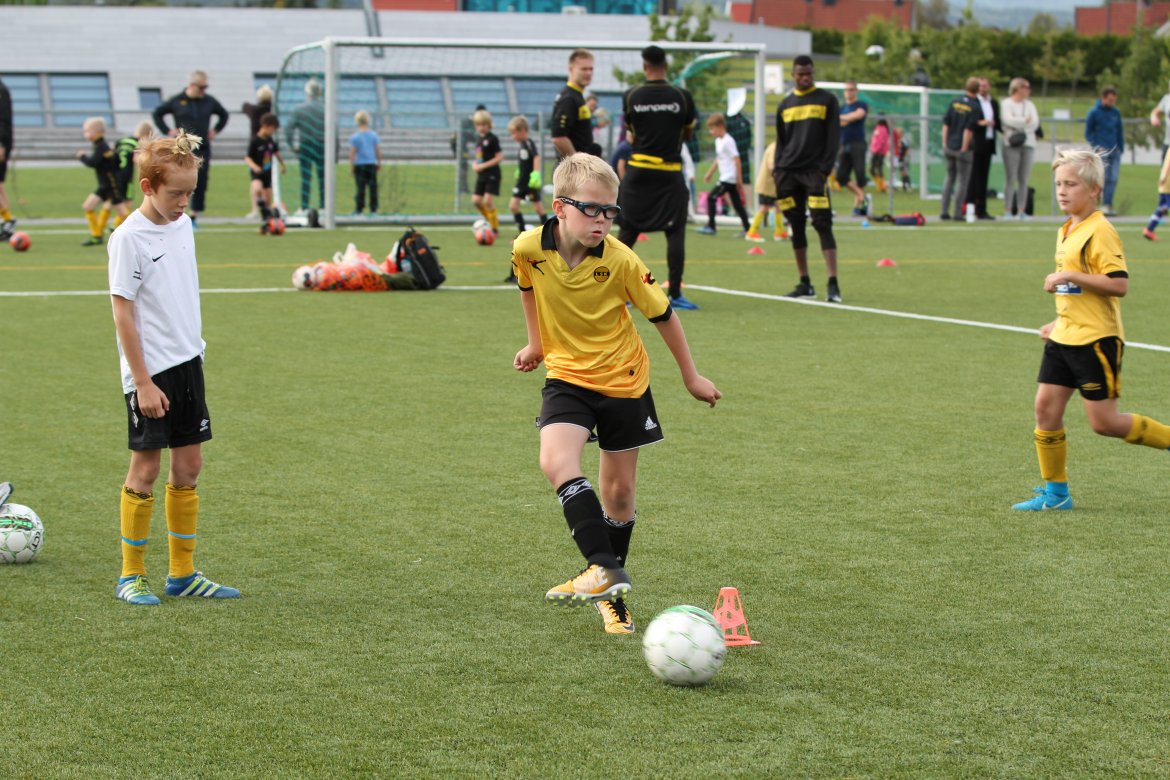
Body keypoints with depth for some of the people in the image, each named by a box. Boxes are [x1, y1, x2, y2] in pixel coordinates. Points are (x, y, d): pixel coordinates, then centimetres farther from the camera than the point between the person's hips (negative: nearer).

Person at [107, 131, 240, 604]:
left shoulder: (183, 226, 7)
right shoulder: (129, 238, -14)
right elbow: (123, 314, -14)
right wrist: (143, 383, -16)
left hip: (188, 362, 7)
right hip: (151, 372, -7)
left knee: (188, 466, 9)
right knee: (145, 468, -1)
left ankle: (182, 573, 17)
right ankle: (131, 576, 10)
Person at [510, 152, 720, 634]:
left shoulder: (621, 261, -21)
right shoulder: (528, 249, -15)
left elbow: (662, 315, -7)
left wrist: (691, 376, 2)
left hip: (623, 381, -1)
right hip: (566, 376, 1)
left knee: (619, 489, 7)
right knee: (556, 462, -25)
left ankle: (611, 593, 24)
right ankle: (605, 569, -26)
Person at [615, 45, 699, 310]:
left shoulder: (631, 96, -1)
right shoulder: (682, 96, -5)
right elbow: (688, 133, 9)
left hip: (638, 170, 2)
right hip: (670, 172, -2)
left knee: (627, 231, 9)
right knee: (675, 233, 1)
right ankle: (674, 293, -3)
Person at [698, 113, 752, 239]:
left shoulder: (728, 141, -15)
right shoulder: (718, 141, 15)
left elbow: (737, 160, -17)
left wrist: (739, 179, -17)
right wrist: (710, 173, 28)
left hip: (729, 178, -10)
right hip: (725, 177, 10)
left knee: (711, 197, -9)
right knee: (737, 203, 9)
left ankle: (710, 226, -6)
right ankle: (747, 228, 10)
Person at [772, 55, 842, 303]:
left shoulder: (827, 100, 4)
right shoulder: (785, 104, 15)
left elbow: (834, 137, -1)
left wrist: (825, 169, -10)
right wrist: (778, 171, 6)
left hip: (814, 171, -4)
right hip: (789, 172, 4)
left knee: (823, 225, -12)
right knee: (796, 227, 5)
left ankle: (833, 285, -16)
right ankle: (805, 283, 12)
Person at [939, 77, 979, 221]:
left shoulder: (955, 102, 5)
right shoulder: (975, 107, -10)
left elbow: (946, 124, 4)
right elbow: (969, 130, -15)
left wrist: (945, 143, 8)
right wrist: (964, 148, -9)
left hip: (949, 146, 5)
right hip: (962, 148, -5)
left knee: (949, 178, 15)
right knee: (962, 181, 3)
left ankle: (945, 211, 11)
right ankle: (958, 213, 2)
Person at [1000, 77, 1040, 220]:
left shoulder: (1029, 104, 19)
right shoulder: (1006, 103, 4)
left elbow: (1035, 123, 5)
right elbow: (1008, 120, -12)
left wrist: (1018, 122, -7)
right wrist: (1026, 120, -3)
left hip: (1028, 144, 5)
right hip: (1011, 144, -5)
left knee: (1023, 179, 2)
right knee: (1010, 179, -7)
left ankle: (1021, 211, 3)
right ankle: (1008, 211, -7)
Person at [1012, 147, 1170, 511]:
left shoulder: (1099, 232, -15)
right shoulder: (1067, 232, 14)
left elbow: (1118, 284, -24)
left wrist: (1068, 276, -23)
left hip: (1096, 339, -9)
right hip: (1065, 338, 9)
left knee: (1103, 421, -6)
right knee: (1046, 407, 4)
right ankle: (1055, 491, 12)